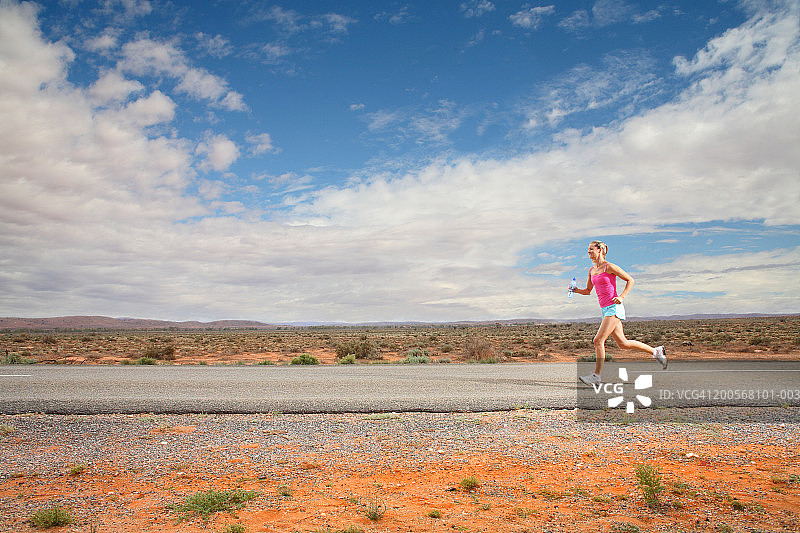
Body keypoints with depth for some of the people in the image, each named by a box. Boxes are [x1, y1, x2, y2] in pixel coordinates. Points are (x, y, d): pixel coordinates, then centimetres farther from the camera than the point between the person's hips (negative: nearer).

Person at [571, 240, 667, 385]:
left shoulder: (609, 267, -8)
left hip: (614, 308, -8)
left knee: (598, 340, -14)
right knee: (623, 343, 12)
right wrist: (577, 290, 3)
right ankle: (656, 352, 27)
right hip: (606, 309, 8)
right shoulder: (592, 270, 14)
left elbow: (630, 280, -3)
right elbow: (588, 291, 23)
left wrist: (621, 297, -14)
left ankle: (596, 376, -9)